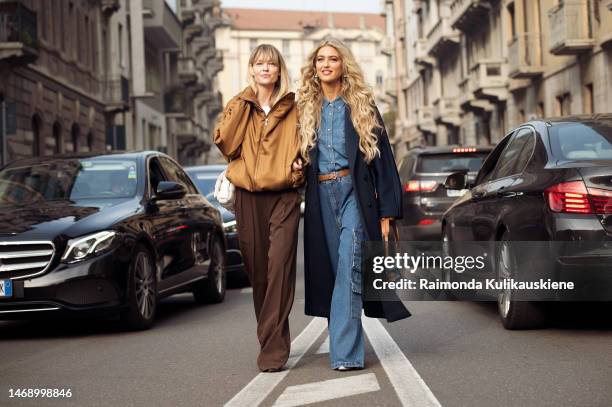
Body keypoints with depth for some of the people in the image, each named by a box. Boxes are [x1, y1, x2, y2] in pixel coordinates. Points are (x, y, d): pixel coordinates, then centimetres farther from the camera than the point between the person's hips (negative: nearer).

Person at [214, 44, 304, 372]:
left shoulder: (293, 109, 9)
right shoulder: (238, 106, 12)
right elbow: (226, 145, -2)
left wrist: (299, 169, -1)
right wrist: (240, 105, -5)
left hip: (284, 196, -2)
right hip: (248, 197, 2)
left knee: (280, 265, -16)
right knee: (257, 270, 5)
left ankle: (273, 348, -17)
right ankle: (270, 339, 20)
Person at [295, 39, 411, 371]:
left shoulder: (361, 104, 3)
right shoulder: (306, 108, 12)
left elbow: (380, 154, -1)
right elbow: (299, 151, 25)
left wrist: (387, 209, -8)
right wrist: (297, 163, -1)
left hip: (354, 193, -4)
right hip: (320, 195, 4)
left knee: (349, 268, -15)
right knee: (331, 270, 6)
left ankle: (345, 352, -17)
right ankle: (345, 346, 17)